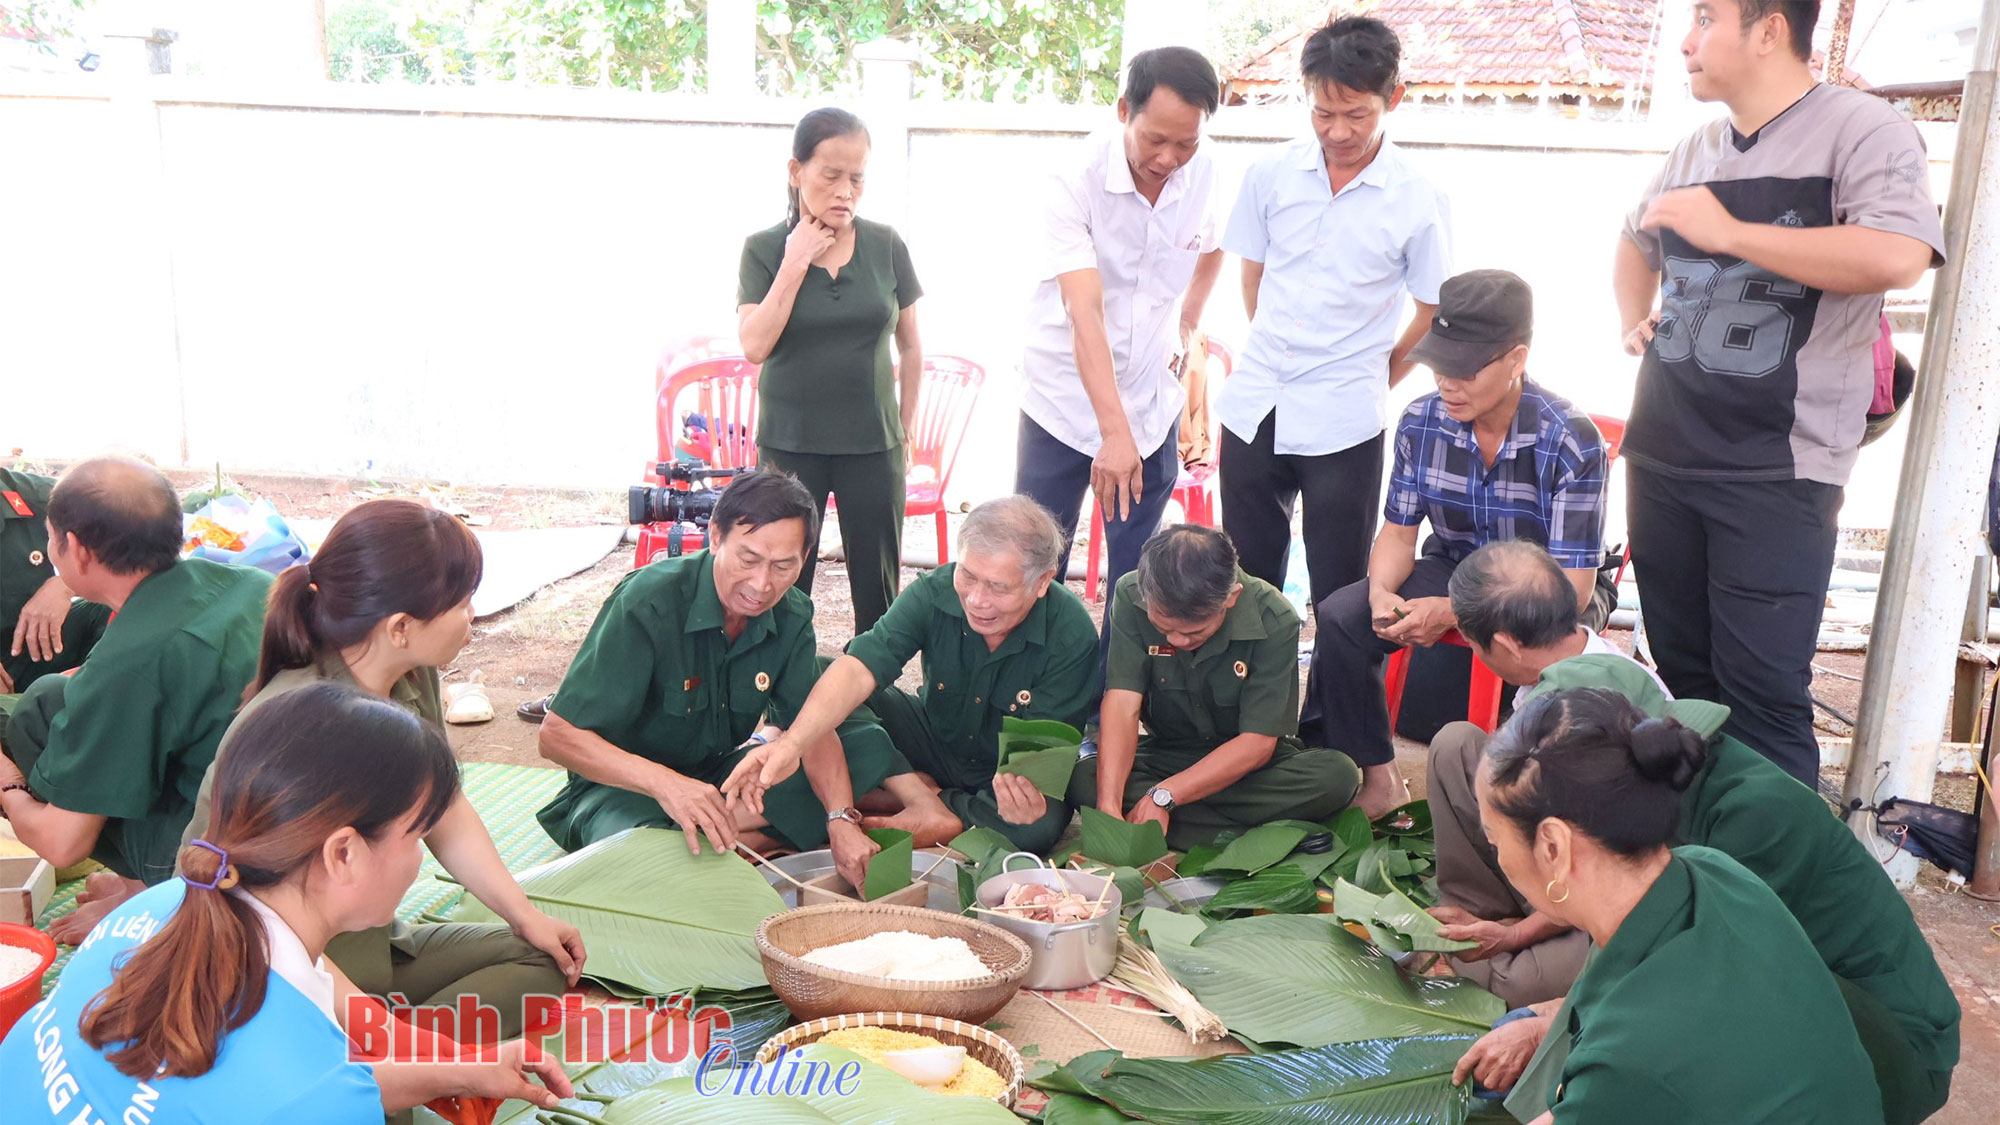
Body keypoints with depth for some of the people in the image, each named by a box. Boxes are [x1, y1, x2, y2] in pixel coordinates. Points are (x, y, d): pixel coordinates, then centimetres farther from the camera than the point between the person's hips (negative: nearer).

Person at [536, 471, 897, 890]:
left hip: (720, 775, 6)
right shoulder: (649, 602, -23)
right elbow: (558, 735, -25)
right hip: (628, 787, -6)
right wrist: (664, 782, -41)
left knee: (871, 746, -13)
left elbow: (814, 726, -9)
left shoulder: (791, 616, -6)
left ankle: (729, 827, -22)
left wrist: (841, 819, -28)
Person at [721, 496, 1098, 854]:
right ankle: (929, 805, -20)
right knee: (812, 676, -18)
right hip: (934, 743, 3)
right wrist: (792, 743, -47)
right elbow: (859, 669, -31)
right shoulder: (935, 593, -19)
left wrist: (1027, 787, -50)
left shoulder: (1073, 636, -24)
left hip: (1010, 772, -2)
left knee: (1041, 824, -38)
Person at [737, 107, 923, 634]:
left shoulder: (886, 245, 0)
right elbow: (755, 346, -13)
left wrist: (905, 429, 11)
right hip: (790, 445, -1)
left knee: (878, 591, 5)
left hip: (873, 445, 1)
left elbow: (911, 346, 9)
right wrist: (795, 264, -14)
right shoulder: (764, 249, -3)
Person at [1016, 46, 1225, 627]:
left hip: (1152, 404, 4)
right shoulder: (1076, 179, -19)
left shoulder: (1204, 174, -4)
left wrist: (1190, 326, 8)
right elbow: (1084, 311, -29)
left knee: (1138, 575, 8)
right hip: (1064, 400, -3)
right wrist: (1114, 432, -36)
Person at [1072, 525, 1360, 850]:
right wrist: (1108, 807, -38)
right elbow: (1122, 706, -24)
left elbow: (1258, 742, -22)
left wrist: (1163, 796, -31)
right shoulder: (1131, 597, -17)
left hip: (1248, 763, -1)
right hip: (1166, 755, 2)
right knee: (1083, 780, -29)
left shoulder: (1273, 620, -22)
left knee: (1338, 775, -31)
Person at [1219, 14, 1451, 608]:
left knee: (1339, 591, 6)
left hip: (1344, 423, -3)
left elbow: (1433, 312, 3)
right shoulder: (1271, 173, 1)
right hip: (1254, 405, 3)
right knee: (1247, 579, 14)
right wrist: (1275, 358, 11)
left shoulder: (1419, 199, -7)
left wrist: (1374, 379, 6)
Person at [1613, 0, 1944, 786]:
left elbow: (1899, 257, -24)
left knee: (1762, 690, -7)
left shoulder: (1862, 130, -7)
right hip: (1662, 455, 7)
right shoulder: (1695, 151, 13)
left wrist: (1728, 232, -19)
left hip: (1775, 471, -6)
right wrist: (1632, 322, 14)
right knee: (1683, 673, 15)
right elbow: (1635, 243, 33)